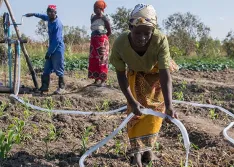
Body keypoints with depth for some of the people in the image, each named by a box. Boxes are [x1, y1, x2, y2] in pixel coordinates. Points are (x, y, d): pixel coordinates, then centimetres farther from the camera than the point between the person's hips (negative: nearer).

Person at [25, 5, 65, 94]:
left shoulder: (57, 24, -20)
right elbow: (44, 16, 34)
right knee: (46, 69, 9)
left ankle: (61, 87, 6)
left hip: (58, 49, -9)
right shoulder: (49, 19, 6)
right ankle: (44, 86, 14)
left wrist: (49, 52, -21)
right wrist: (33, 14, 24)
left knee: (58, 69, -5)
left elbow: (57, 40, -23)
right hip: (51, 48, 9)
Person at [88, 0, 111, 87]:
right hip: (94, 40, 7)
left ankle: (103, 81, -1)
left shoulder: (105, 18, -9)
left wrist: (102, 37, 4)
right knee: (93, 61, 6)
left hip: (102, 41, -7)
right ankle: (96, 80, 12)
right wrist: (96, 37, 9)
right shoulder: (93, 18, 10)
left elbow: (109, 32, -4)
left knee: (102, 60, -5)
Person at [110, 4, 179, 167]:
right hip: (135, 73, 1)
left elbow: (165, 74, -41)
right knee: (134, 111, -3)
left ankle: (148, 147, 17)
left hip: (157, 71, 0)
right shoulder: (120, 43, -38)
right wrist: (132, 101, -30)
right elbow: (121, 74, -23)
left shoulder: (160, 40, -43)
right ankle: (137, 151, 8)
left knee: (156, 109, 1)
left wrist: (168, 105, -52)